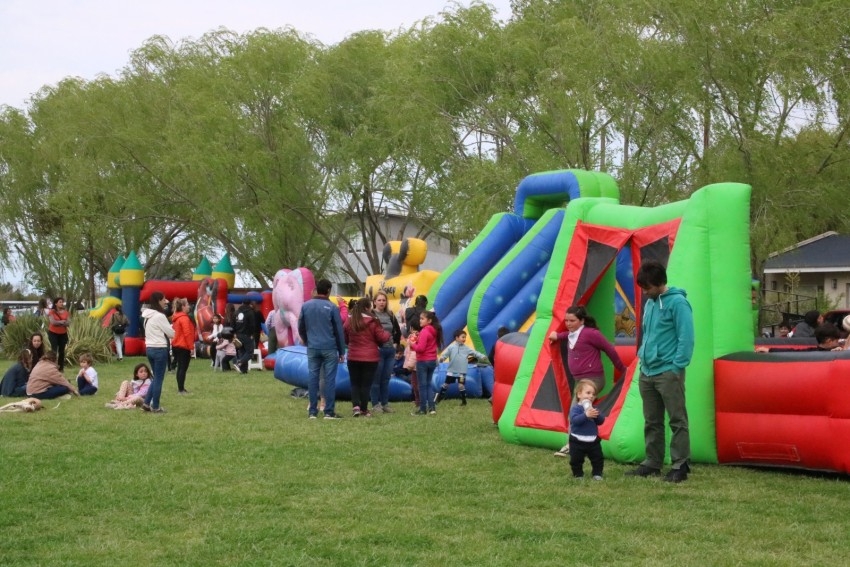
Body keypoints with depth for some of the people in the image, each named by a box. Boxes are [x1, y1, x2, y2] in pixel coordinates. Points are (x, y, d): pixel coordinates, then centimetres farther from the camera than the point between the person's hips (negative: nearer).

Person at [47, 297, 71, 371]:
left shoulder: (66, 312, 4)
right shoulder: (52, 312, -6)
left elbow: (68, 323, -6)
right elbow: (53, 322, -18)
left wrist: (58, 322, -17)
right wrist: (62, 322, -13)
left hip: (63, 334, 4)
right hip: (53, 333, -4)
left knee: (61, 350, 6)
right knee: (54, 349, -10)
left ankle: (61, 367, 12)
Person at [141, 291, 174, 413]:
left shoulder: (147, 315, 11)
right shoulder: (159, 316, -16)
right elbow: (171, 333, -11)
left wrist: (165, 334, 4)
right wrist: (170, 330, 10)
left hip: (149, 348, 9)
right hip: (159, 349, -9)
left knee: (156, 377, 18)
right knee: (159, 379, 1)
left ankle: (147, 403, 15)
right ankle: (155, 407, 6)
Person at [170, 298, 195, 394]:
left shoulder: (176, 318, 13)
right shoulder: (184, 318, -16)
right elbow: (187, 334, -21)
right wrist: (191, 347, -15)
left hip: (176, 346, 9)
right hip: (184, 347, -9)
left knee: (180, 368, 14)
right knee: (183, 368, -6)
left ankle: (180, 388, 19)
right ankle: (181, 390, -6)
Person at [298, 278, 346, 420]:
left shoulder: (305, 306, 4)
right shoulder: (332, 307, -5)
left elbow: (301, 328, 11)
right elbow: (339, 331, -2)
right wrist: (342, 352, 5)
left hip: (312, 349, 3)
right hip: (329, 349, -3)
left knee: (313, 378, 6)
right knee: (330, 379, 0)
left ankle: (312, 411, 7)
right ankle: (329, 412, -1)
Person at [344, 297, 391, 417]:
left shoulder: (349, 321, 0)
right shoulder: (373, 322, -13)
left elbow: (345, 339, 11)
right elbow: (383, 337, -8)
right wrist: (389, 335, 13)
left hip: (353, 357, 3)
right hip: (370, 358, -3)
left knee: (355, 383, 12)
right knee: (366, 384, 6)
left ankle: (355, 406, -5)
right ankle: (364, 409, 8)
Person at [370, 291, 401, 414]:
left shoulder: (390, 315, 11)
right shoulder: (371, 315, -8)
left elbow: (398, 331, 22)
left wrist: (395, 342, 14)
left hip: (390, 350, 6)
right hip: (377, 350, -5)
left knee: (386, 379, 9)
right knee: (376, 379, -2)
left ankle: (385, 404, 15)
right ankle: (376, 405, 3)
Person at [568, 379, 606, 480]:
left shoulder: (592, 409, 6)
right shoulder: (576, 408, -13)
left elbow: (601, 421, 3)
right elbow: (574, 420, -29)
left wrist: (597, 415, -19)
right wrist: (586, 415, -40)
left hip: (593, 440, 5)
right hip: (578, 441, -5)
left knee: (598, 458, 8)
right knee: (576, 460, 4)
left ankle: (597, 473, 22)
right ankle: (578, 474, 19)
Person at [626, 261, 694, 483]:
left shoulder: (677, 302, -10)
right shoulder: (649, 303, 14)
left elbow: (686, 338, -13)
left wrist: (676, 367, -15)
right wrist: (643, 359, 13)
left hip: (668, 372, -8)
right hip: (647, 372, 8)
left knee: (677, 421, -2)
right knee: (652, 422, 13)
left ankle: (680, 466, 2)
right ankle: (652, 463, 21)